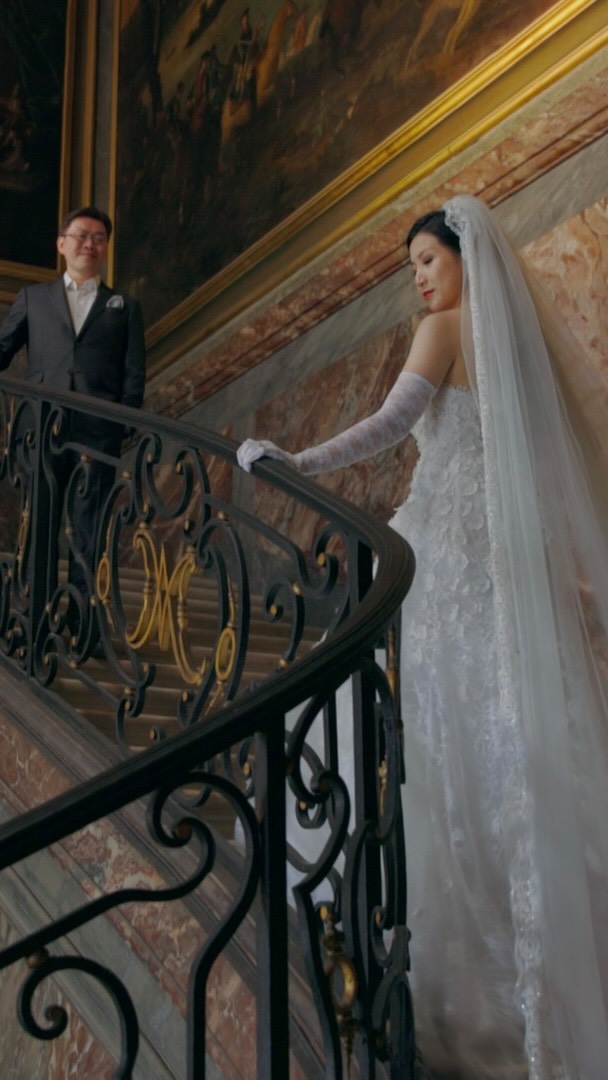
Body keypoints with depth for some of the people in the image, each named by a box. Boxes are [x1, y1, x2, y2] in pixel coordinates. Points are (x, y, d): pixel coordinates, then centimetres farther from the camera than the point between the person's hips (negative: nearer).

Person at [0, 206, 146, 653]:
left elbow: (134, 375, 7)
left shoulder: (124, 306, 16)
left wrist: (122, 427, -5)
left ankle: (83, 628, 5)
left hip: (98, 434, -1)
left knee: (89, 534, -1)